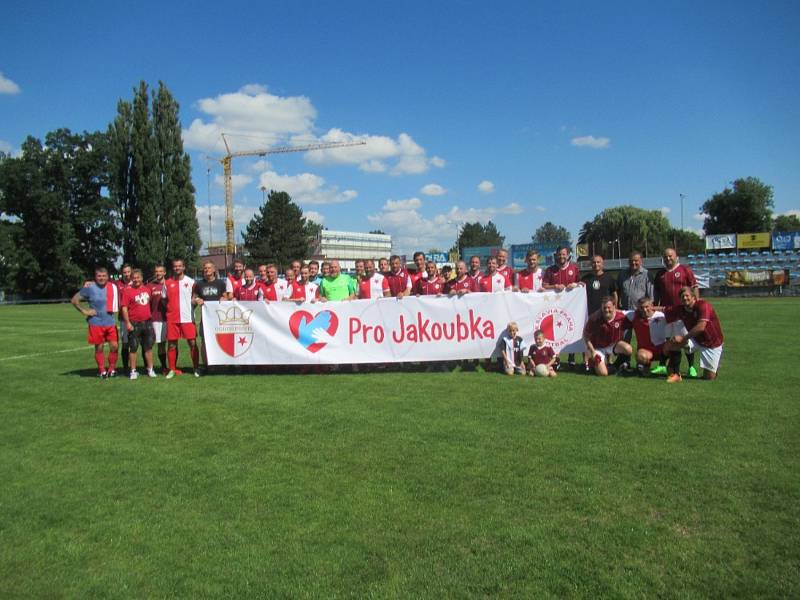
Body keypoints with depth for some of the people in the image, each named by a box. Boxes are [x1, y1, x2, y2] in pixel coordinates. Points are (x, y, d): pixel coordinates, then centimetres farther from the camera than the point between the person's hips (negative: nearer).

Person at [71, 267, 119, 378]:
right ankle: (102, 371, 16)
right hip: (96, 323, -3)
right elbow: (74, 300, 0)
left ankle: (112, 369, 15)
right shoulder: (89, 287, -4)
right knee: (99, 348, 4)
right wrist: (84, 311, -6)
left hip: (110, 322, 3)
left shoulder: (113, 287, 6)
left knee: (114, 346, -2)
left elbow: (116, 303, 23)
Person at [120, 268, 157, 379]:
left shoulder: (147, 289, 9)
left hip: (147, 322, 4)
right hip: (134, 324, -4)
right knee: (133, 348, 2)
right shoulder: (127, 291, -7)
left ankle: (150, 369, 18)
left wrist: (150, 317, 17)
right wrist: (127, 323, -15)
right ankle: (133, 371, 10)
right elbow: (124, 308, -10)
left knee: (149, 347, 9)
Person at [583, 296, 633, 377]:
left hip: (613, 345, 2)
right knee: (603, 373, -16)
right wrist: (592, 351, -14)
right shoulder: (595, 318, -20)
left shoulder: (621, 316, -16)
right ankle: (595, 362, 21)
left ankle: (618, 365, 3)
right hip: (598, 348, -2)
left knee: (628, 349, -29)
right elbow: (586, 334, -11)